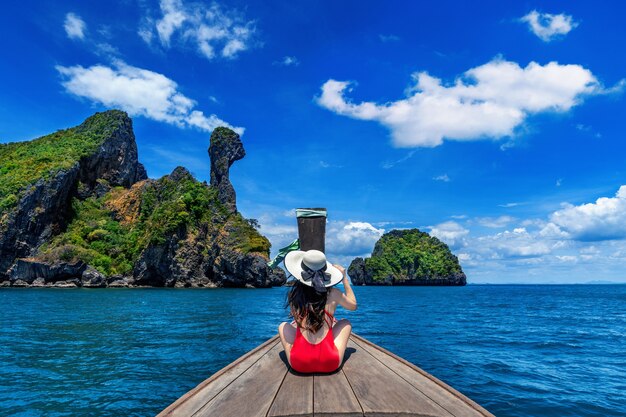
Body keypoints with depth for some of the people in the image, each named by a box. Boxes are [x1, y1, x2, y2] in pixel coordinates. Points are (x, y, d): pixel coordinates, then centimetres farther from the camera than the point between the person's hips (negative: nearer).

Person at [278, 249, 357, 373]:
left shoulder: (294, 293, 0)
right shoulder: (333, 294, -2)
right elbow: (353, 305, 19)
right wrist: (345, 279, 24)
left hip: (299, 364, 1)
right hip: (330, 363, 0)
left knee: (283, 326, 27)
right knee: (345, 322, 26)